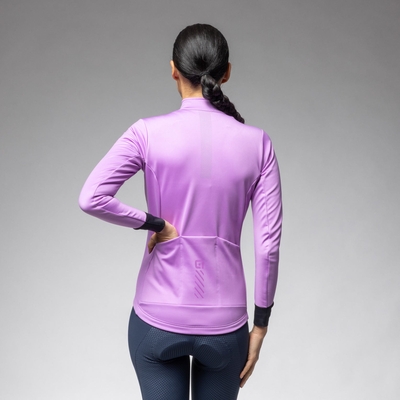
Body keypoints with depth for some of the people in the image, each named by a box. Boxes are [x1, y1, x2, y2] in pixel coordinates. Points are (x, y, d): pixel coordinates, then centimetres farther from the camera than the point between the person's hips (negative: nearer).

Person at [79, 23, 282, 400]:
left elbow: (91, 198, -22)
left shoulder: (149, 133, -8)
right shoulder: (256, 142, -4)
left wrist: (154, 223, -8)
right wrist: (259, 324, 3)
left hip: (158, 318, -1)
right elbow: (268, 242, -5)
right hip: (223, 322, 1)